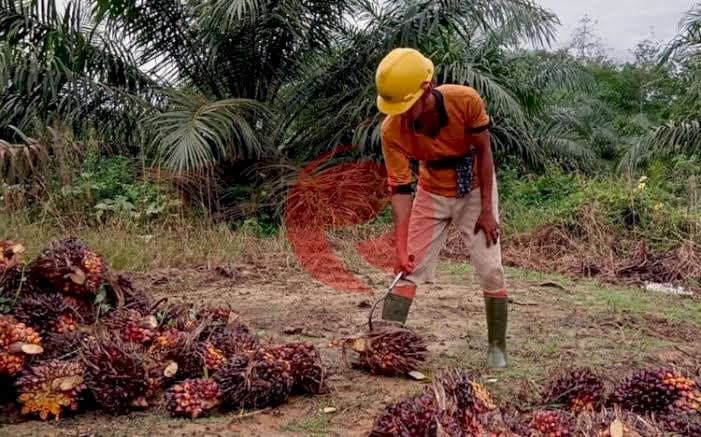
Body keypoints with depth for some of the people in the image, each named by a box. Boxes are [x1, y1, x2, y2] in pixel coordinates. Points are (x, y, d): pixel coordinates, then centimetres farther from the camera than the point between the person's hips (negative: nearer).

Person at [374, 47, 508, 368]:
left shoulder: (466, 100, -31)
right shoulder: (392, 129, -27)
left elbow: (483, 152, -17)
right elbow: (400, 189, -23)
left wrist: (486, 210, -16)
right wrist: (401, 249, -30)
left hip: (475, 190, -1)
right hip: (432, 195, 1)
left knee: (491, 270, -2)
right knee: (408, 268, -5)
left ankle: (497, 348, 11)